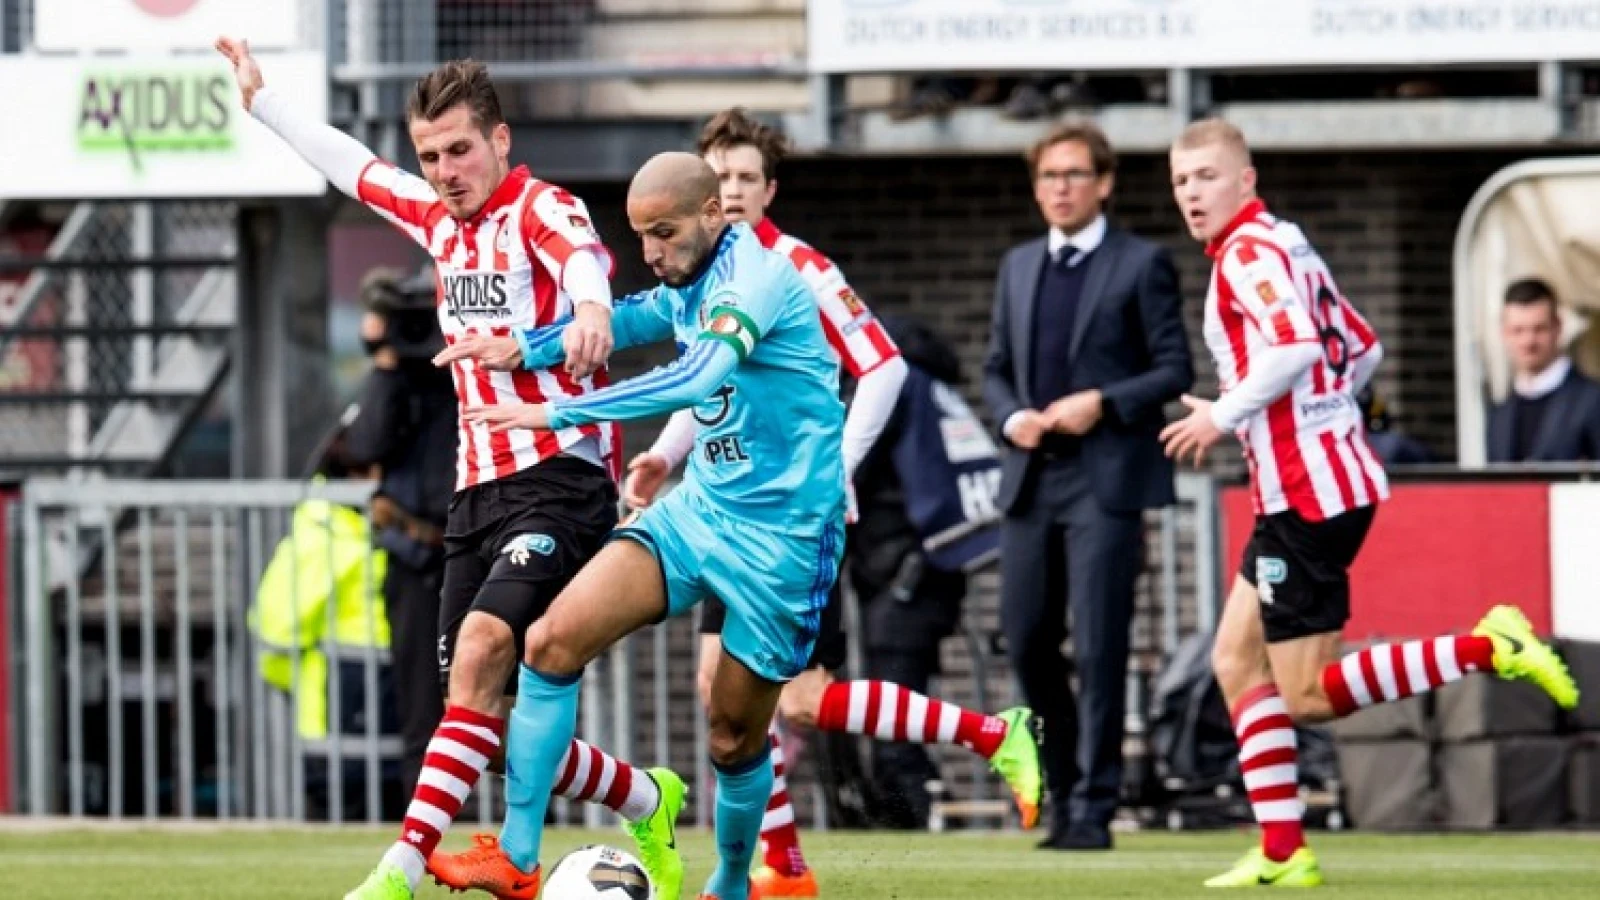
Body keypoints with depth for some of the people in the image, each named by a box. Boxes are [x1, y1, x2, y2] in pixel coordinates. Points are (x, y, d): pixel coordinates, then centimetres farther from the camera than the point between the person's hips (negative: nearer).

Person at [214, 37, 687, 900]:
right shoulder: (438, 218, 14)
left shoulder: (543, 208, -8)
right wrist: (261, 100, 41)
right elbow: (353, 167, 33)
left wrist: (589, 306, -55)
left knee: (481, 650, -27)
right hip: (476, 494, 8)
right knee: (497, 722, 3)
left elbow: (583, 254, -32)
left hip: (558, 481, -8)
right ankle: (646, 803, 26)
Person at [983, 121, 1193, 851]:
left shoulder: (1141, 265, 0)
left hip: (1106, 480, -6)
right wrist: (1011, 416, 0)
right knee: (1026, 642, 6)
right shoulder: (1018, 267, 17)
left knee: (1099, 650, -8)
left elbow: (1175, 371, -3)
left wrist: (1104, 403, -15)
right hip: (1029, 479, 6)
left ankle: (1092, 808, -5)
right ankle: (1064, 789, 21)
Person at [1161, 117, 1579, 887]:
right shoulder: (1286, 247, 18)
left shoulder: (1250, 251, -11)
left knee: (1308, 697, -8)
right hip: (1305, 489, 10)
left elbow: (1292, 346, -27)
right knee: (1237, 660, 10)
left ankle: (1488, 648, -10)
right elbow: (1364, 349, 24)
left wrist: (1225, 416, -17)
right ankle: (1282, 852, 8)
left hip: (1307, 493, -10)